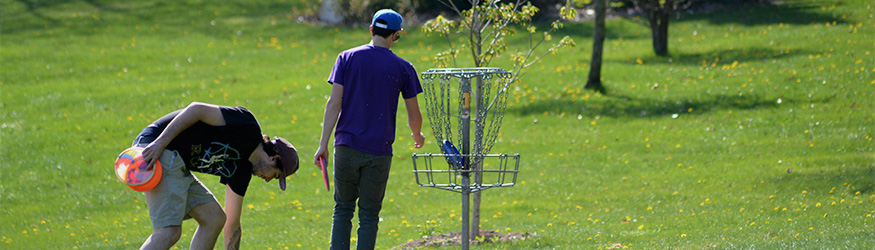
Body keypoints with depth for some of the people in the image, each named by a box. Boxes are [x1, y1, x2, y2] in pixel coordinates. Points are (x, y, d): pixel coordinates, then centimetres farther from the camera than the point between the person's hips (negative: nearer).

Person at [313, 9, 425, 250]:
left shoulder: (347, 58, 2)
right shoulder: (402, 68, 2)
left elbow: (334, 104, -4)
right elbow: (414, 115, 10)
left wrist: (323, 144, -3)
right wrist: (418, 137, 31)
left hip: (347, 147, 1)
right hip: (379, 152, -1)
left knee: (343, 210, 10)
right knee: (369, 215, 6)